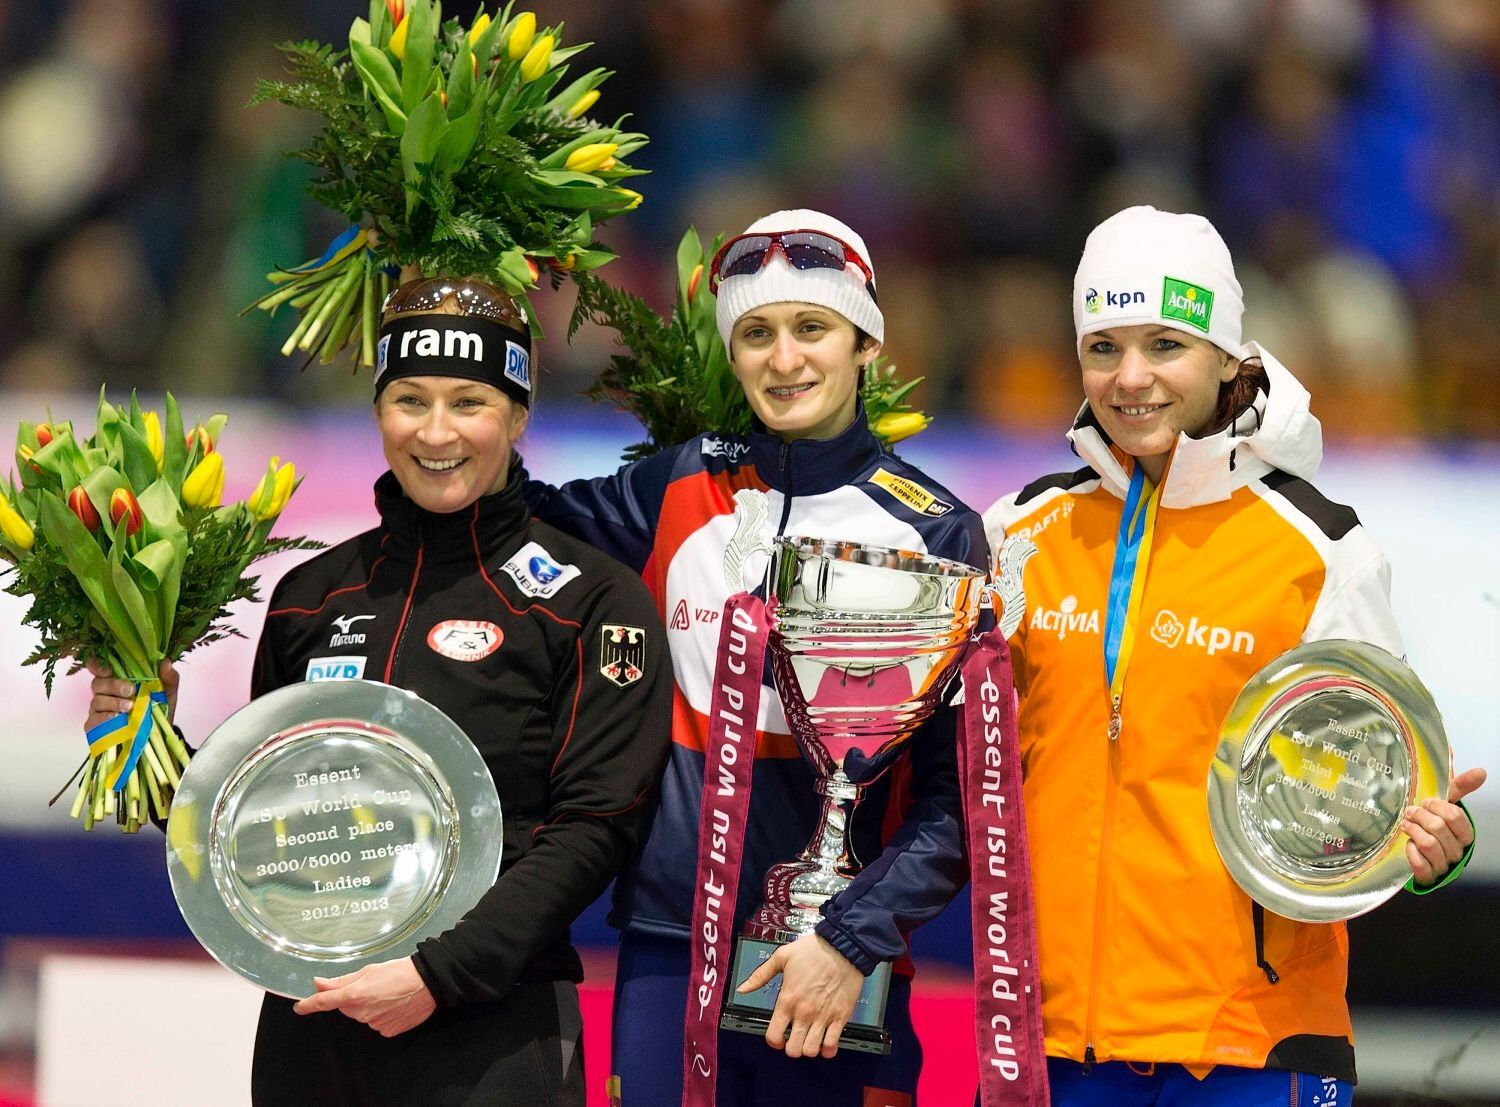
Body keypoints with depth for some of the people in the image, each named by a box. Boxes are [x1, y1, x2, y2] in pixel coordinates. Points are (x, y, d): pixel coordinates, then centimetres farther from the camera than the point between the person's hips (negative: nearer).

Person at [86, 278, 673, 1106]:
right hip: (307, 1029, 4)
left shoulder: (590, 600, -3)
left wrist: (438, 973, -18)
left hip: (491, 1037, -4)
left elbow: (593, 827, -10)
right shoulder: (313, 597, 12)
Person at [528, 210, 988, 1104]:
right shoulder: (679, 493, 8)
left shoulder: (936, 531, 0)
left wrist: (853, 940, -13)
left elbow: (963, 786, -3)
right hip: (671, 949, 2)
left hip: (837, 963, -2)